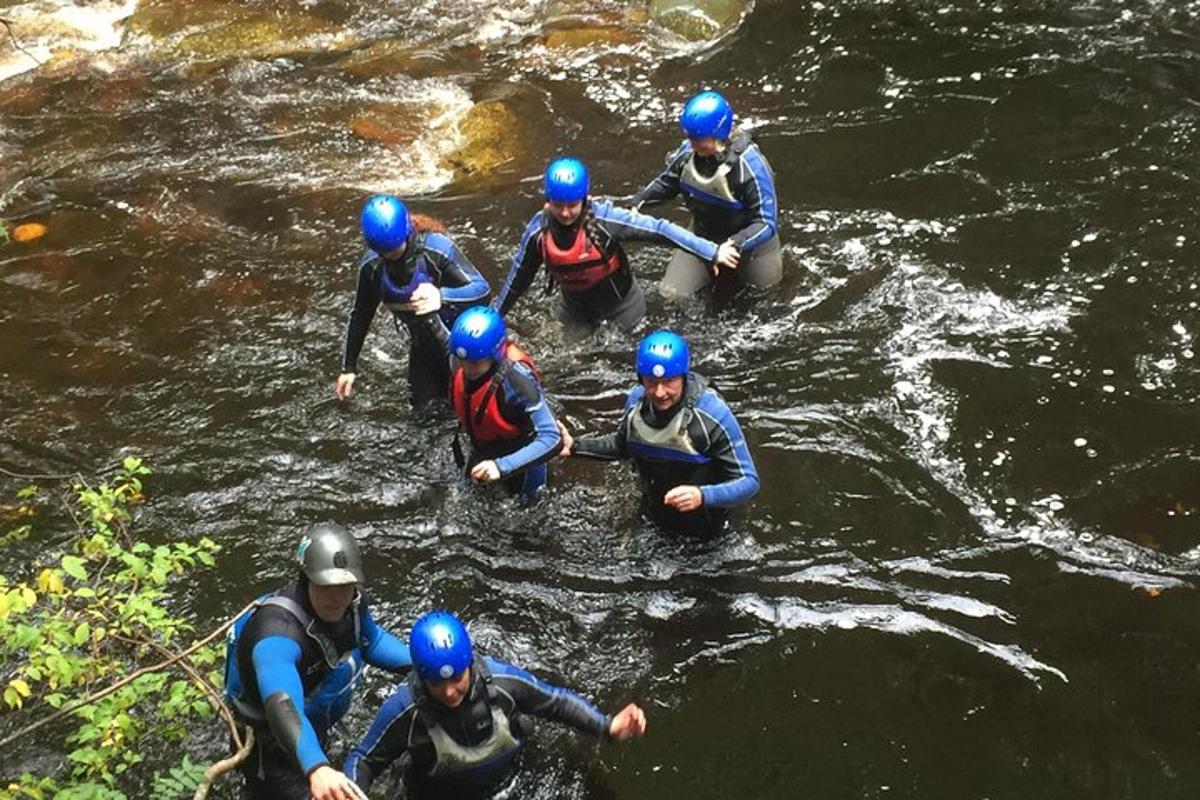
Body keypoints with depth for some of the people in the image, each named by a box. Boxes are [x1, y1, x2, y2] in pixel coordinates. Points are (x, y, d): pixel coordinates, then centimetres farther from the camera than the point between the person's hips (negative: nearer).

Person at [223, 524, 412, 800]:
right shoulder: (278, 634, -40)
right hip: (271, 748, -8)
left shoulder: (351, 603, -17)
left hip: (314, 734, 8)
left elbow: (371, 640, 7)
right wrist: (317, 769, -71)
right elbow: (283, 706, -56)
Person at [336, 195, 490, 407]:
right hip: (424, 348, 4)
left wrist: (442, 296, -54)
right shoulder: (371, 265, -14)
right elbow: (361, 315, 1)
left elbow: (482, 290, -34)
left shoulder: (437, 248, -28)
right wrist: (348, 367, 4)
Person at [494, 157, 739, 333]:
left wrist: (712, 253, -31)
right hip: (576, 310, 2)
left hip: (621, 305, -2)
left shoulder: (604, 218, -29)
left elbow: (659, 230, -28)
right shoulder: (538, 231, -20)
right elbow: (517, 278, -4)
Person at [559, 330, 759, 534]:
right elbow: (621, 445, 6)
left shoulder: (713, 414, -32)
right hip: (656, 516, 4)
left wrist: (702, 496, -46)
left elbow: (749, 481, -29)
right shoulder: (636, 401, -16)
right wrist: (575, 446, -6)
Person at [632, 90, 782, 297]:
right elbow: (665, 183, 0)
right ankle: (715, 271, 27)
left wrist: (734, 246, -50)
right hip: (703, 237, 4)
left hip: (747, 242, -4)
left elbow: (766, 224, -33)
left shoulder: (749, 166, -34)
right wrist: (638, 202, -17)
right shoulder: (688, 152, -21)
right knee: (672, 294, 2)